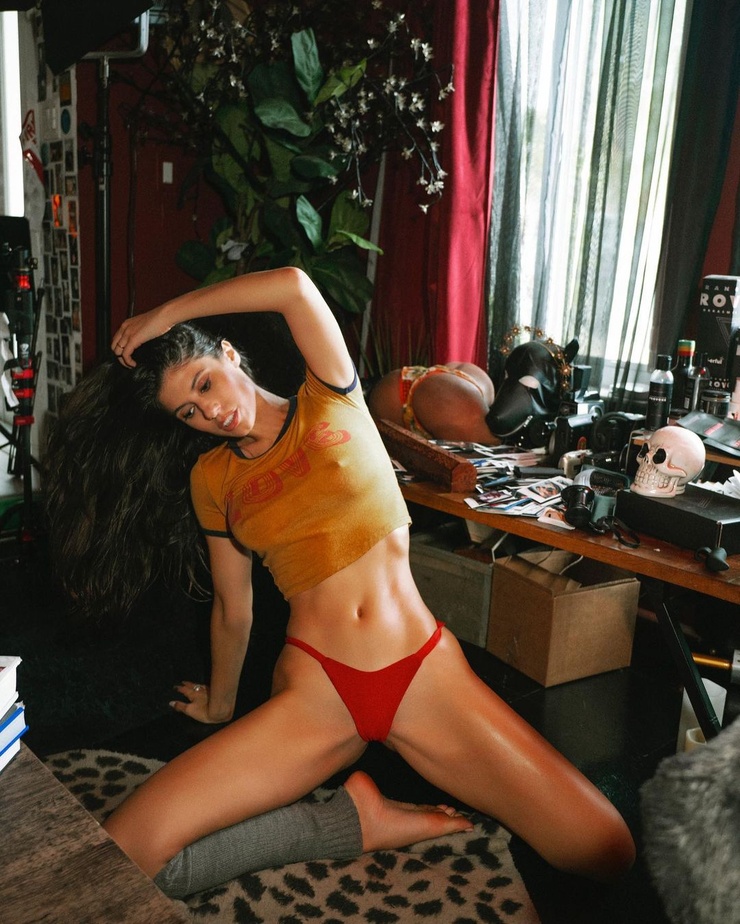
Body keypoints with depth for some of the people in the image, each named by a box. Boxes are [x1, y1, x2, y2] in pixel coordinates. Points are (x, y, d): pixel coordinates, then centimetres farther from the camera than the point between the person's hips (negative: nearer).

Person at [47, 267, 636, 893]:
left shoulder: (331, 403, 5)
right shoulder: (212, 478, 12)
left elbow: (295, 286, -12)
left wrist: (164, 316, 1)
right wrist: (220, 707, 29)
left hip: (427, 674, -1)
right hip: (314, 691, 2)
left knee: (607, 851, -15)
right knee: (120, 854, -19)